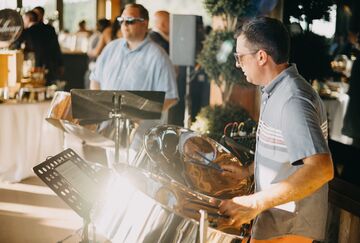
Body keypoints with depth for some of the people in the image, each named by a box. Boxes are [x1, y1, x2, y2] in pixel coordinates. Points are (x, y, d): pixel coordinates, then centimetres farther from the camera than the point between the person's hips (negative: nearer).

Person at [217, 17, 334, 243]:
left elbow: (321, 169, -36)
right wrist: (248, 170, 14)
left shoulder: (292, 99, -26)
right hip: (280, 215, 9)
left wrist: (254, 203, -40)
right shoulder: (279, 90, 5)